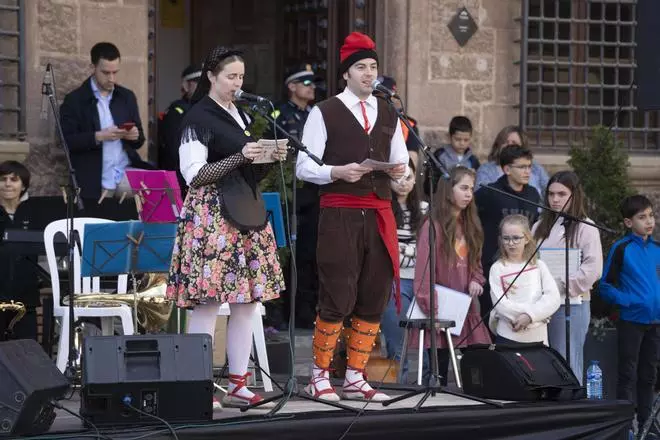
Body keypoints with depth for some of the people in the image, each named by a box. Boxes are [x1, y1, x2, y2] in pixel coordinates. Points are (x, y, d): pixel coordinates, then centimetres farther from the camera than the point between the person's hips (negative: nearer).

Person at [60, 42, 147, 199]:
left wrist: (135, 136, -7)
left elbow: (139, 140, 16)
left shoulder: (127, 97, 14)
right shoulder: (74, 100, 0)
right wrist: (98, 137, -20)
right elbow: (67, 141, -7)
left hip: (127, 175, 4)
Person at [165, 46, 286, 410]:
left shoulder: (241, 116, 18)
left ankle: (238, 385, 9)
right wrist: (240, 157, -18)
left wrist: (271, 159, 5)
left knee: (247, 301, 5)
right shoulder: (198, 118, -5)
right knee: (209, 301, -9)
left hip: (247, 210, 8)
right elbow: (194, 175, -11)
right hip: (211, 213, -8)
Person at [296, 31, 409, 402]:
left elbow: (402, 162, 19)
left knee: (374, 298, 4)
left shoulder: (389, 115, 15)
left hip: (380, 214, 5)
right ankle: (320, 377, 7)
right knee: (337, 298, -6)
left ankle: (356, 378, 14)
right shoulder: (324, 113, 0)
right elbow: (304, 167, -4)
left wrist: (399, 170, -4)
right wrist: (337, 172, -21)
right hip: (340, 214, -5)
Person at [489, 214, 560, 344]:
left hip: (537, 337, 2)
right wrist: (536, 313, -14)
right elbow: (500, 304, -11)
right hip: (507, 337, -2)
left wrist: (529, 315, -17)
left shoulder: (538, 266, 7)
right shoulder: (497, 269, 0)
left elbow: (553, 298, -3)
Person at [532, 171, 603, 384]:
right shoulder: (540, 227, 16)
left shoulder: (585, 228, -3)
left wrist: (559, 286, -15)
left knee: (568, 366, -4)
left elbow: (592, 269, -12)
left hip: (571, 304, -6)